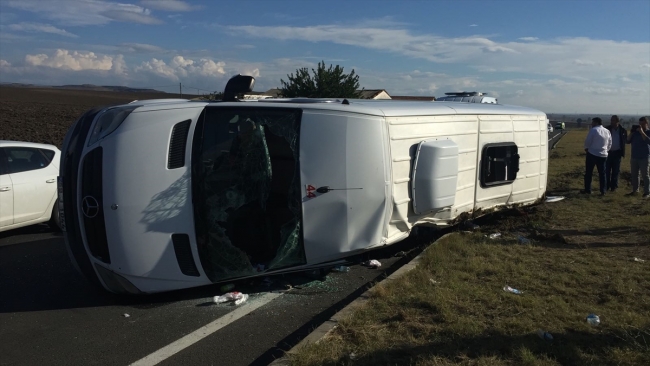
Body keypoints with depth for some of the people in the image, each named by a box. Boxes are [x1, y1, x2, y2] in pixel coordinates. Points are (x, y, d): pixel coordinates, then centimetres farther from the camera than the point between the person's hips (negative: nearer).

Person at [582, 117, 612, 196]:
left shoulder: (593, 130, -11)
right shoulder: (607, 131, 8)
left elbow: (587, 141, -10)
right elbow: (609, 144, 11)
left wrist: (586, 148, 7)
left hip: (592, 154, -5)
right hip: (603, 155, 5)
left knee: (588, 172, 5)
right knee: (602, 173, 9)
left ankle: (587, 190, 7)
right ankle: (603, 191, 7)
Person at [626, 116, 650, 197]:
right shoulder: (635, 132, 9)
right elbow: (628, 141, 4)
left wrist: (642, 132, -22)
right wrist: (631, 133, -8)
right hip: (634, 157, 5)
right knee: (634, 175, 9)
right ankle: (635, 190, 18)